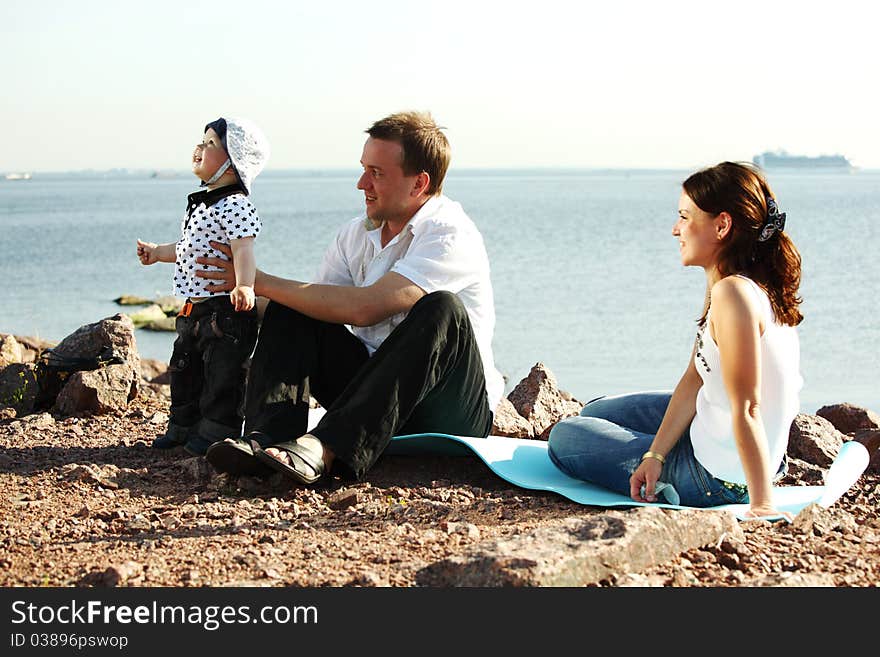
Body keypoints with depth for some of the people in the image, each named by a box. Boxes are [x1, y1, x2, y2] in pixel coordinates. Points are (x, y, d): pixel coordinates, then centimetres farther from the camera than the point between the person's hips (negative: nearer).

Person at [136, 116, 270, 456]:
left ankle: (218, 429, 8)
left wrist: (244, 285, -42)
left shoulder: (235, 206, -16)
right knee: (184, 368, 18)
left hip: (224, 309, -10)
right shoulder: (201, 203, 14)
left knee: (222, 372, -3)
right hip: (193, 309, 10)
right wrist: (158, 252, 32)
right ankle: (183, 425, 32)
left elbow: (243, 250, -28)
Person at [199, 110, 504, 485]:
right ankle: (265, 437, -31)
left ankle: (324, 448, -45)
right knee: (289, 311, -8)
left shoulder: (451, 237, -17)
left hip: (450, 410, -6)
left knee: (441, 309, -34)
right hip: (373, 393, 6)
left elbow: (363, 307, -28)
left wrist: (260, 281, -21)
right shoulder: (356, 234, 8)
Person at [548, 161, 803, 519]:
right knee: (595, 413, 26)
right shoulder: (727, 285, 2)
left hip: (719, 478, -10)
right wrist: (655, 454, -3)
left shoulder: (732, 293, -29)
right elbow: (694, 379, 3)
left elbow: (746, 410, -29)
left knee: (564, 438, 6)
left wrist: (762, 506, -27)